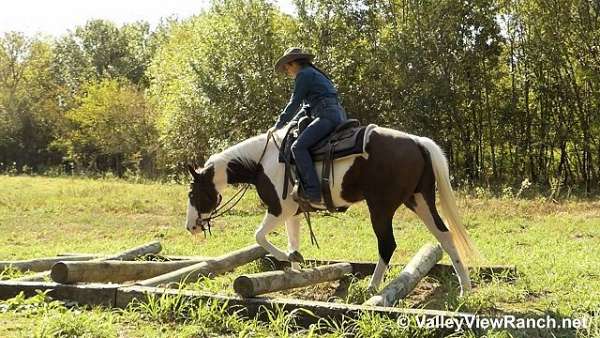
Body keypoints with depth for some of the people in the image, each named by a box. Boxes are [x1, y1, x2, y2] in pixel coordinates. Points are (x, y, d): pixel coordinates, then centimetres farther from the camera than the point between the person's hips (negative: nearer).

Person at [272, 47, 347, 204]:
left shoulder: (303, 74, -2)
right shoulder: (314, 74, 29)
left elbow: (294, 103, -6)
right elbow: (308, 106, 31)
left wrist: (278, 125, 2)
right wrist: (290, 124, 25)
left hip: (327, 115, -11)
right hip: (338, 116, 11)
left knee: (298, 146, -21)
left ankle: (311, 191, -31)